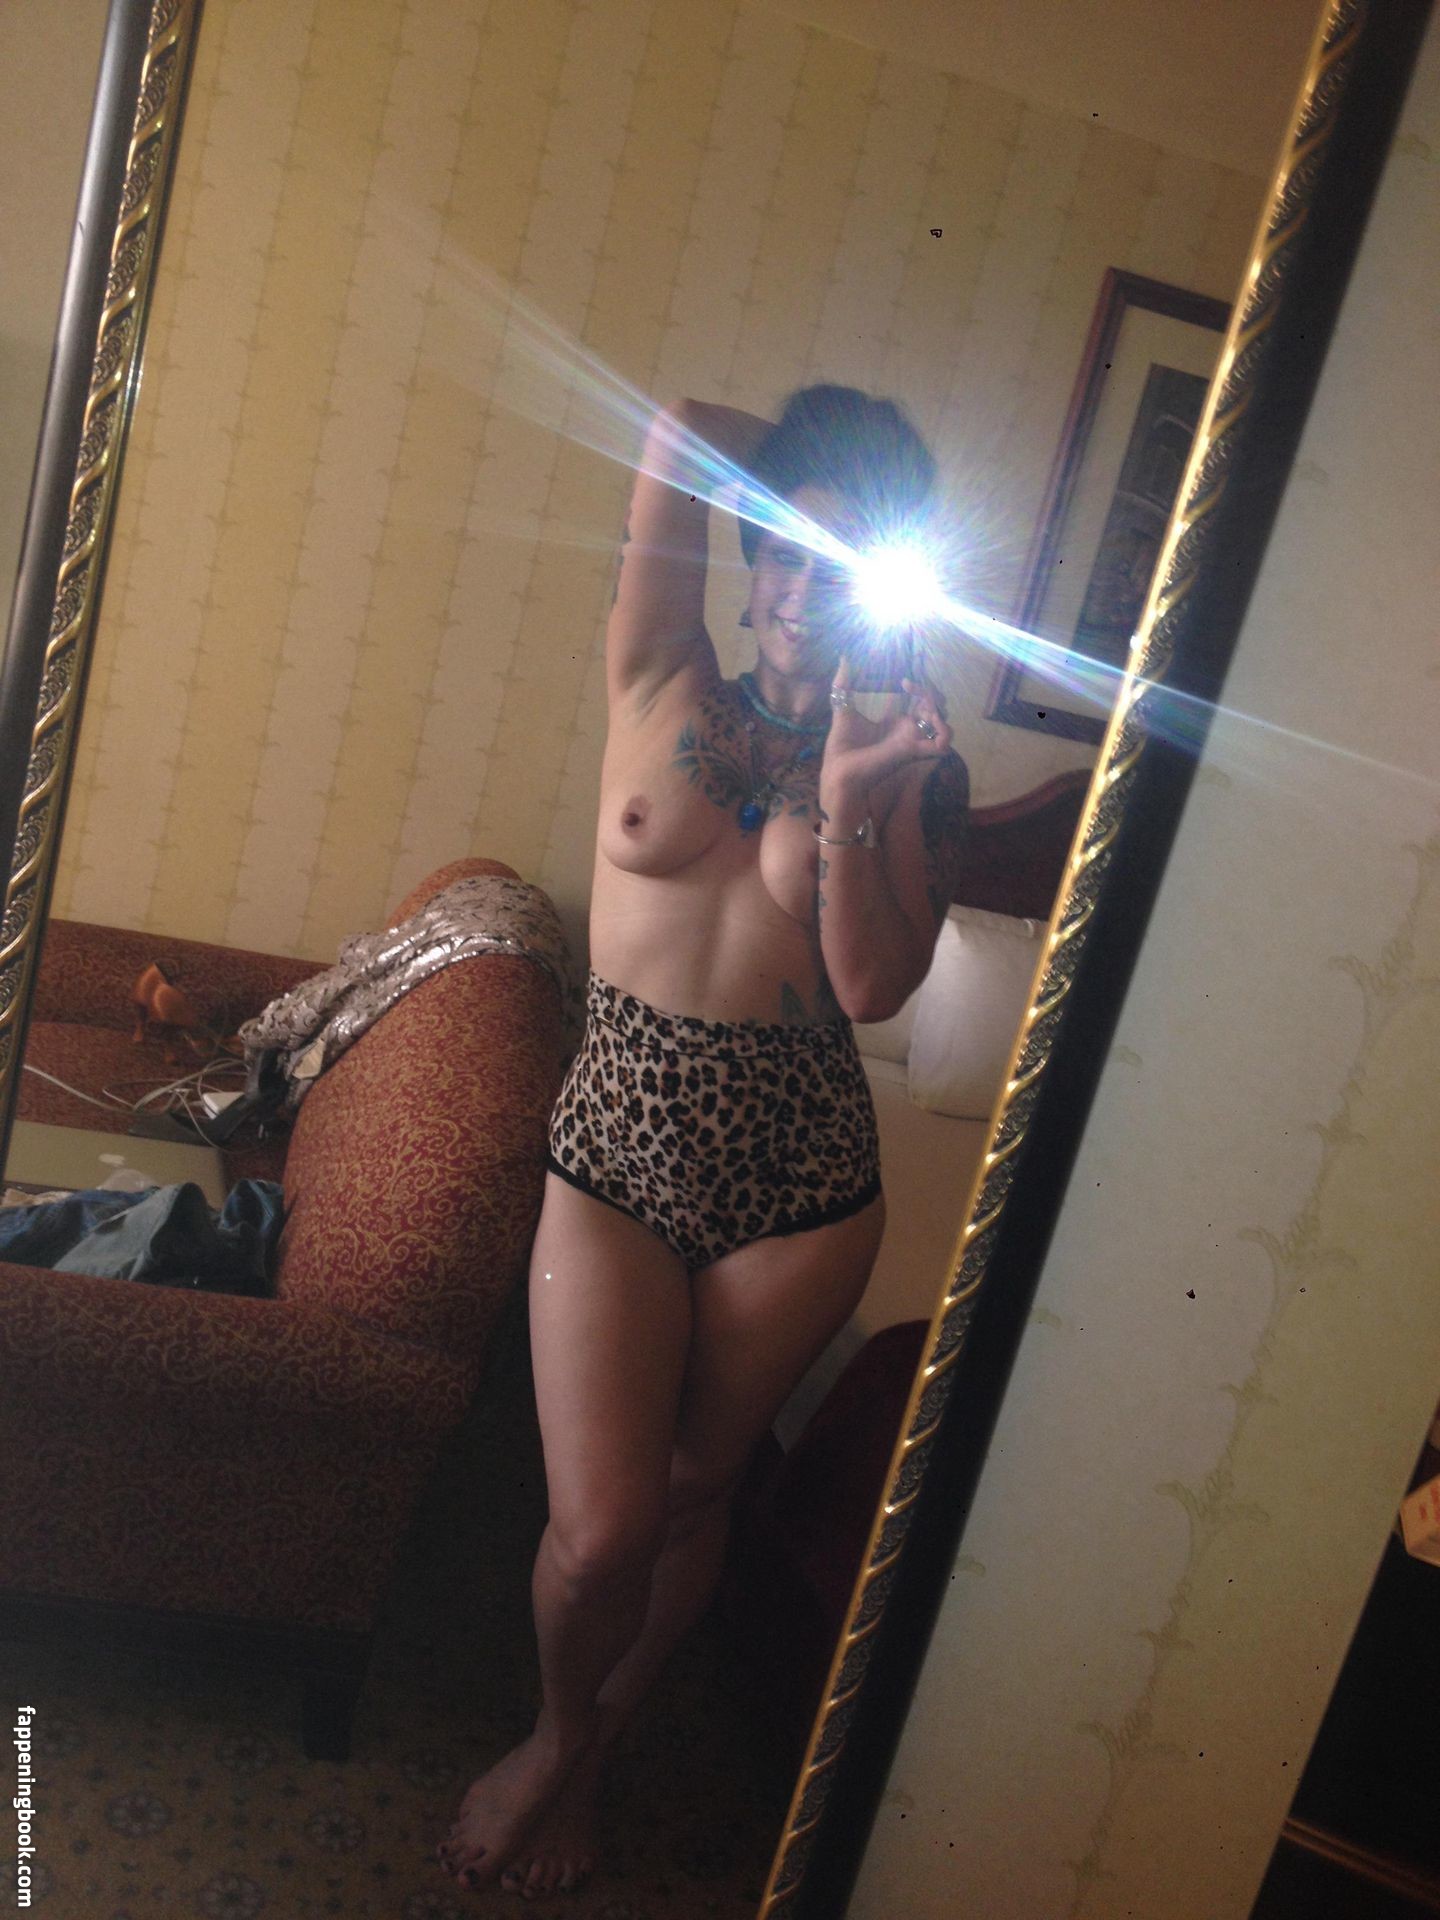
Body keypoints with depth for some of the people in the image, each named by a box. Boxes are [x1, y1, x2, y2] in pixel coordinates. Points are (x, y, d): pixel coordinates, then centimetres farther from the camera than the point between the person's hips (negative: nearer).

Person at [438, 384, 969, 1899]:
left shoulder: (913, 765, 1)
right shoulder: (664, 690, 1)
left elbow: (876, 989, -10)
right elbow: (681, 429, -1)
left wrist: (847, 801, -18)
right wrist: (797, 460, 10)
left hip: (801, 1191, 1)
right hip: (616, 1157, 0)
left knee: (686, 1498, 15)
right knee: (600, 1528, -4)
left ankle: (580, 1749, 44)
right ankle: (561, 1730, 32)